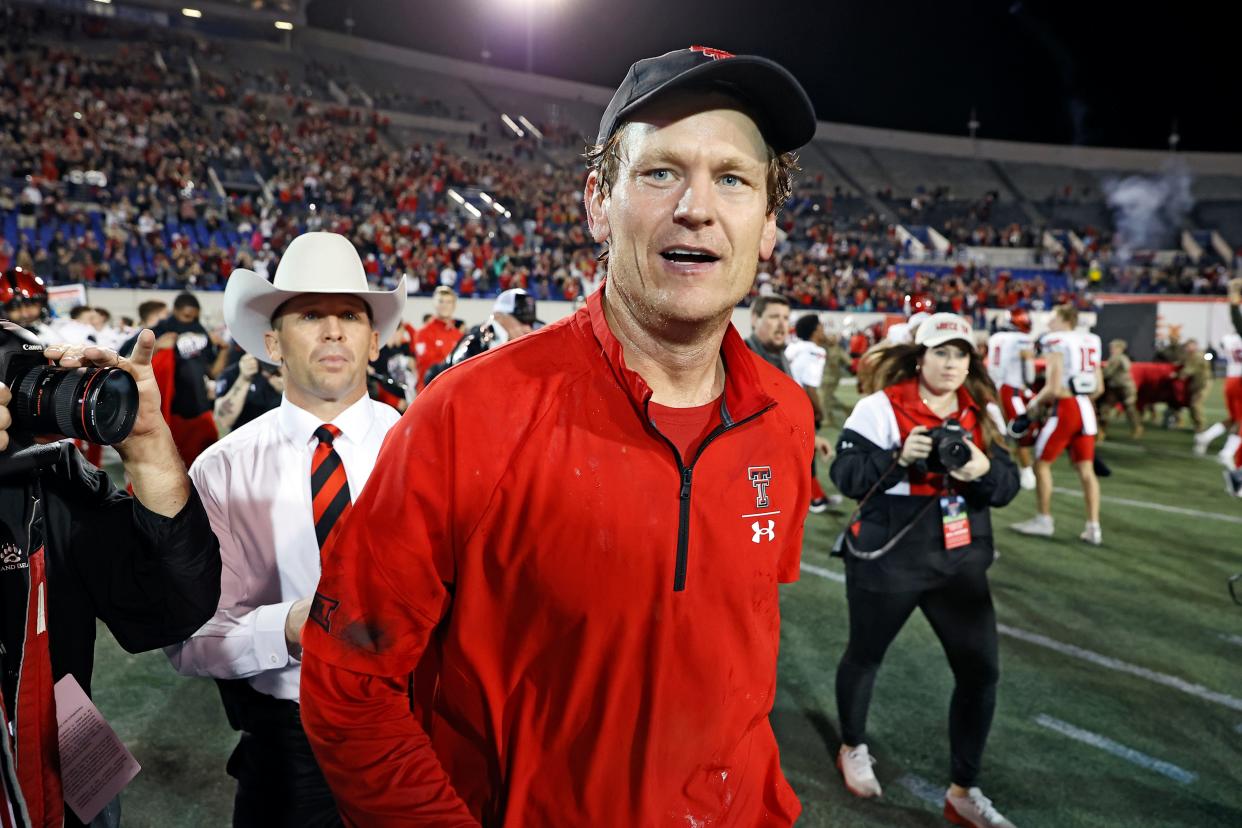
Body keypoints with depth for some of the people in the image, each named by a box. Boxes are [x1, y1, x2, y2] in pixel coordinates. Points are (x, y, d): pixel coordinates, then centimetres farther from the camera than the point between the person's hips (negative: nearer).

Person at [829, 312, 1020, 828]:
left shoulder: (983, 412, 2)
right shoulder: (880, 407, -14)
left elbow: (1008, 486, 1)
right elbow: (845, 476, -17)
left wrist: (985, 469, -21)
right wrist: (900, 457, -31)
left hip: (962, 561, 5)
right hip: (886, 560, -4)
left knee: (981, 670, 4)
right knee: (865, 657, 16)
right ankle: (853, 748, 45)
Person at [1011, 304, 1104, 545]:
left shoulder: (1055, 345, -11)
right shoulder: (1091, 343, 12)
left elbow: (1054, 389, -16)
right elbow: (1098, 388, 14)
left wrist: (1036, 402, 1)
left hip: (1065, 409, -7)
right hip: (1086, 409, 7)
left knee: (1042, 462, 8)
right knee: (1086, 468, 10)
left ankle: (1044, 520, 14)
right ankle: (1093, 527, 10)